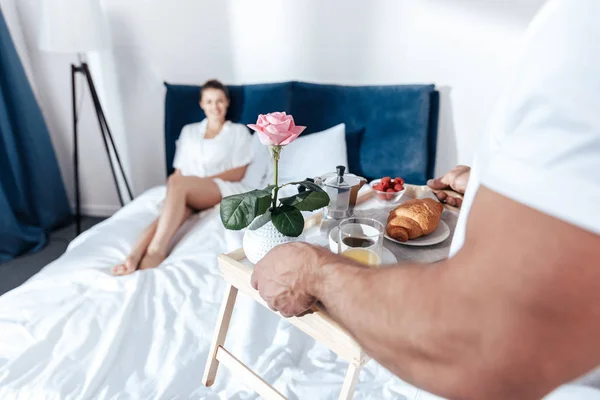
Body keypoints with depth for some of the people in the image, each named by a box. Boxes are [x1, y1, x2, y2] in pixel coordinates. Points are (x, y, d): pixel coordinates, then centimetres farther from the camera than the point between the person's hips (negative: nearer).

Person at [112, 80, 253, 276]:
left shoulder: (239, 131, 16)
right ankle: (134, 257, -57)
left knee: (178, 183, -36)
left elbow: (238, 173, 3)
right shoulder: (189, 131, 26)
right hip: (186, 193, 3)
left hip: (224, 190, -3)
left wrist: (202, 180, -9)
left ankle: (156, 251, -47)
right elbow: (179, 170, 19)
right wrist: (173, 188, -6)